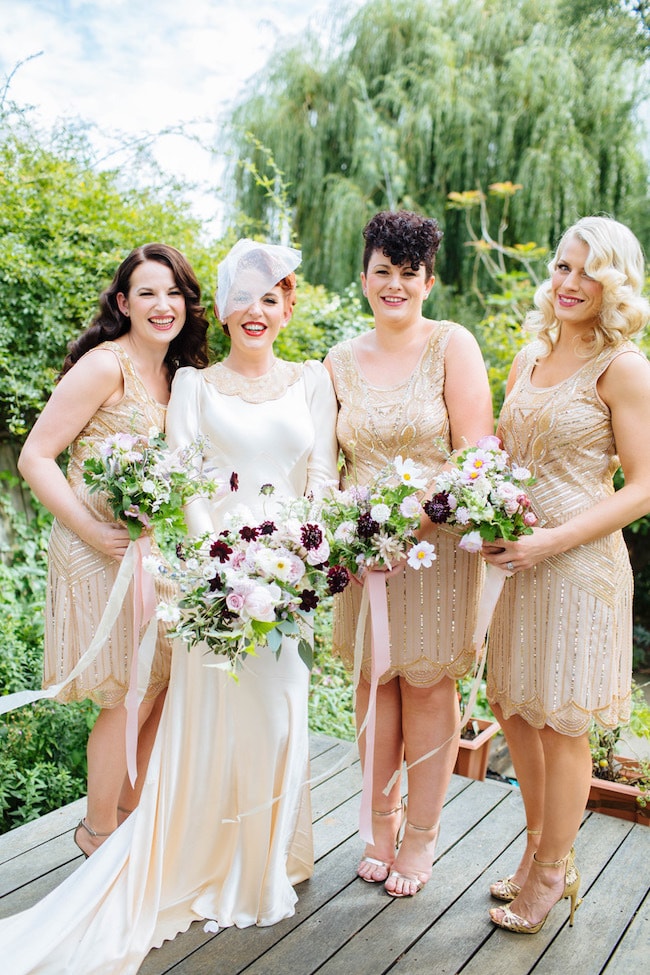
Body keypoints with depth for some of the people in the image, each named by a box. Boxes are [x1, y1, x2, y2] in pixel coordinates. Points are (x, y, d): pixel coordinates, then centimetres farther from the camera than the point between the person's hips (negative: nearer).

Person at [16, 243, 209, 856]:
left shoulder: (175, 375, 11)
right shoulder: (105, 365, -14)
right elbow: (35, 458, -17)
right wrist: (94, 532, -23)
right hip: (100, 552, -8)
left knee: (166, 688, 13)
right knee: (133, 698, 1)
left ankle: (132, 814, 35)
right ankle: (98, 831, 25)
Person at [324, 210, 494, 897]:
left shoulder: (452, 345, -3)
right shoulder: (341, 361, 8)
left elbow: (475, 452, -9)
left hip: (435, 543, -3)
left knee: (428, 685, 5)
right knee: (372, 680, 11)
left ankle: (421, 837, 24)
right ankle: (382, 820, 31)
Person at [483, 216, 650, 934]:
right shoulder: (529, 359, 11)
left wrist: (550, 541, -19)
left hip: (580, 562, -7)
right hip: (514, 558, 7)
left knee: (561, 723, 6)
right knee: (511, 707, 16)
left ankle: (552, 871, 28)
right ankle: (538, 842, 39)